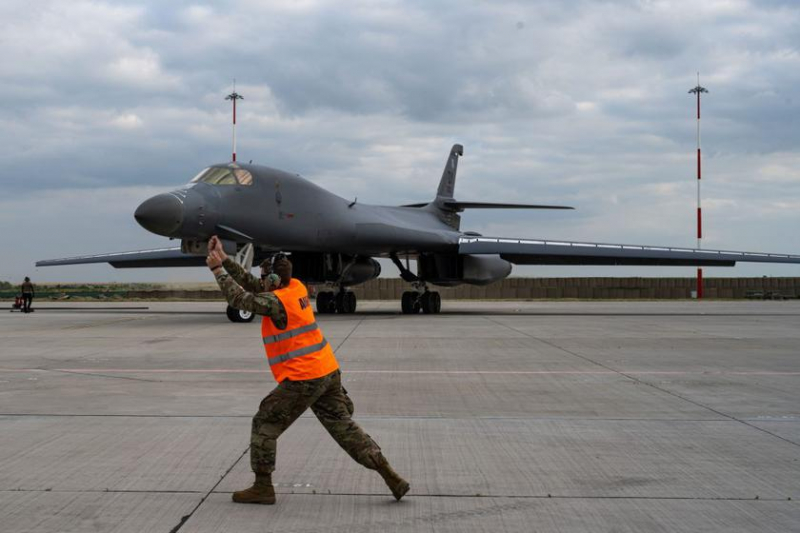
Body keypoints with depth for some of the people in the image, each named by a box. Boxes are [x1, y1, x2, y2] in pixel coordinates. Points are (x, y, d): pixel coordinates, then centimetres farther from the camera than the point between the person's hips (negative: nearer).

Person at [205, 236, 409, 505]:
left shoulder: (276, 301, -16)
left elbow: (240, 298, -13)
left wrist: (217, 270, -4)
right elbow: (251, 284, 16)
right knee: (344, 426, 13)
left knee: (264, 424, 6)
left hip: (302, 379, -9)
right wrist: (224, 259, 13)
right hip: (328, 372, 9)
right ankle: (391, 478, 11)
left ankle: (263, 487, 9)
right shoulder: (296, 287, 9)